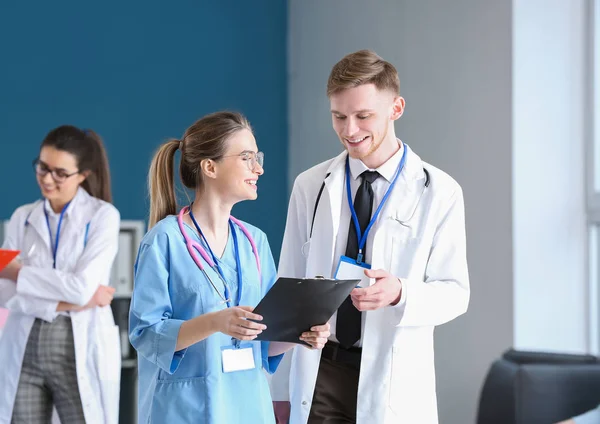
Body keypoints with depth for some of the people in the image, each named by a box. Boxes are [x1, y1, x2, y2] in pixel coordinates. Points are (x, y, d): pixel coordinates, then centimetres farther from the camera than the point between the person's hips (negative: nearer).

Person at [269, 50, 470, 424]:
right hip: (320, 373, 2)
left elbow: (454, 292, -1)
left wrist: (400, 293, -23)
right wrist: (280, 388, 6)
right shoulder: (310, 186, 5)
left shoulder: (438, 192, -2)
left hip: (393, 379, -1)